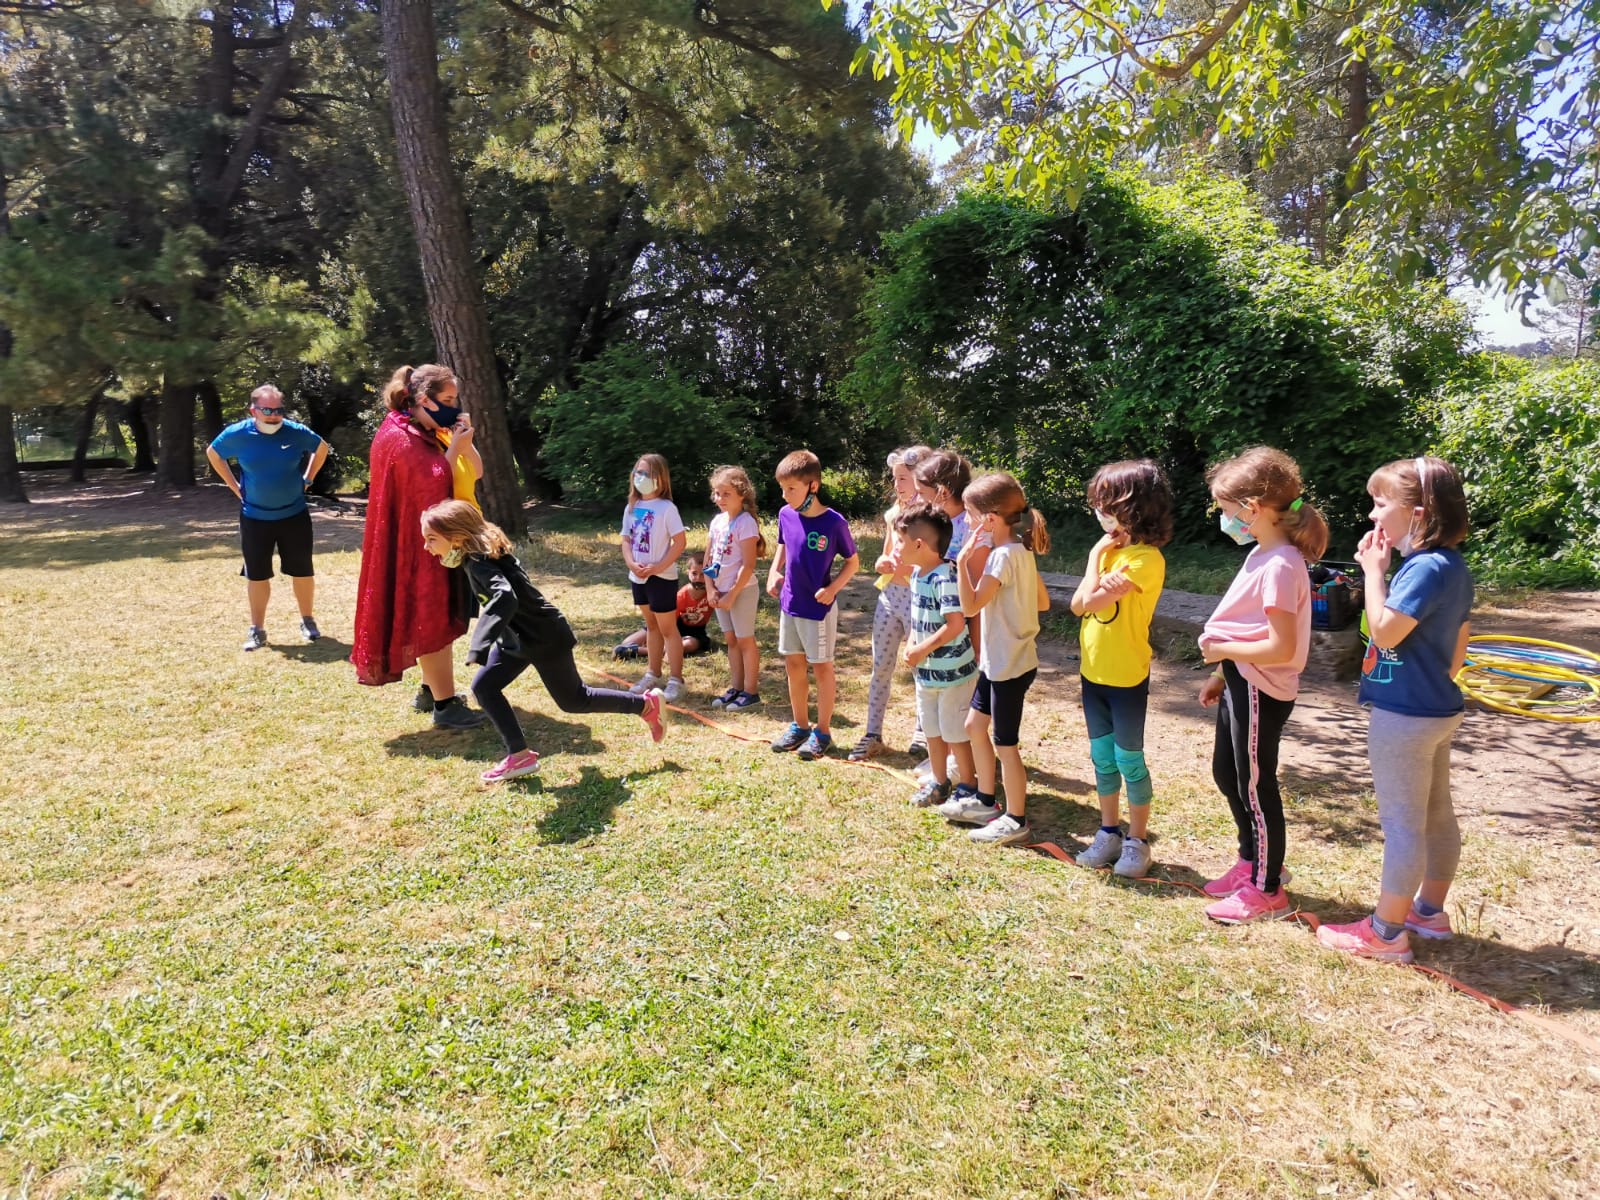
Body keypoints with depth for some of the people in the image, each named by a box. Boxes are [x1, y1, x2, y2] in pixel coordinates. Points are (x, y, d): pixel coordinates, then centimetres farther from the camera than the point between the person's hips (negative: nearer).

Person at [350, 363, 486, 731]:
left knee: (434, 621, 16)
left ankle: (431, 691, 28)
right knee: (432, 622, -5)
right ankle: (445, 704, 2)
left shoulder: (422, 435, 13)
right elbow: (433, 485, -26)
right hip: (416, 545, -10)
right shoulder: (399, 438, -17)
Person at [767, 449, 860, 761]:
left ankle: (823, 732, 21)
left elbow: (853, 562, -8)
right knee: (793, 664, 15)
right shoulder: (786, 515, -4)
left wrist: (833, 588, -21)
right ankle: (800, 726, 30)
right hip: (789, 604, 6)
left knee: (822, 667, 7)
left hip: (819, 607, -6)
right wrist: (774, 572, -2)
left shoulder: (833, 522, -19)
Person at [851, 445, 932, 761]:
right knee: (881, 667, 9)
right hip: (889, 595, 7)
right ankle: (872, 735, 16)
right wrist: (881, 564, -2)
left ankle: (923, 730, 24)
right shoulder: (894, 514, 10)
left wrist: (909, 568, -25)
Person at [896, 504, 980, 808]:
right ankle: (939, 782, 36)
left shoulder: (945, 577, -24)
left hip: (953, 671, -9)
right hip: (926, 670, 9)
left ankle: (968, 787, 23)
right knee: (931, 729, 20)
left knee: (955, 732, 5)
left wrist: (922, 650, -24)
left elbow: (955, 624, -30)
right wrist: (911, 646, 2)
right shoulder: (918, 573, 4)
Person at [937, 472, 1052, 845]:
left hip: (1009, 665, -10)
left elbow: (971, 606, -25)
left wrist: (963, 559, -24)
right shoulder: (1020, 550, 5)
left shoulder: (1004, 555, -23)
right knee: (975, 724, 20)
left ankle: (1016, 820, 19)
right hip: (997, 660, 10)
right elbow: (1043, 602, 12)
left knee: (1005, 745, 4)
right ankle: (985, 801, 34)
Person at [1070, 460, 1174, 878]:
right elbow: (1078, 605, -1)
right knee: (1102, 759, 16)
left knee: (1129, 760, 5)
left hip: (1127, 677, -8)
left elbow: (1093, 601, -25)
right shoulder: (1110, 549, 6)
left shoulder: (1146, 559, -19)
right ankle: (1109, 832, 30)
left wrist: (1097, 556, -12)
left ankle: (1137, 840, 20)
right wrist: (1098, 554, -8)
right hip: (1093, 673, 8)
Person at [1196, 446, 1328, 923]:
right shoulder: (1262, 553, 7)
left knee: (1255, 787, 5)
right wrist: (1222, 673, 14)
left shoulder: (1280, 565, -23)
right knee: (1226, 773, 22)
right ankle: (1252, 862, 42)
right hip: (1241, 683, 10)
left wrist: (1223, 649, -17)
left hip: (1260, 692, -10)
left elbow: (1281, 648, -28)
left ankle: (1266, 890, 23)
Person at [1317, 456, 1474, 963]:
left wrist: (1374, 570, -17)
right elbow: (1458, 644, 15)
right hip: (1438, 709, 10)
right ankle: (1430, 910, 34)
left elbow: (1384, 632, -25)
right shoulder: (1452, 566, 8)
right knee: (1435, 814, 19)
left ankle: (1386, 932, 10)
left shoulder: (1426, 568, -22)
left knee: (1402, 823, -1)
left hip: (1406, 716, -10)